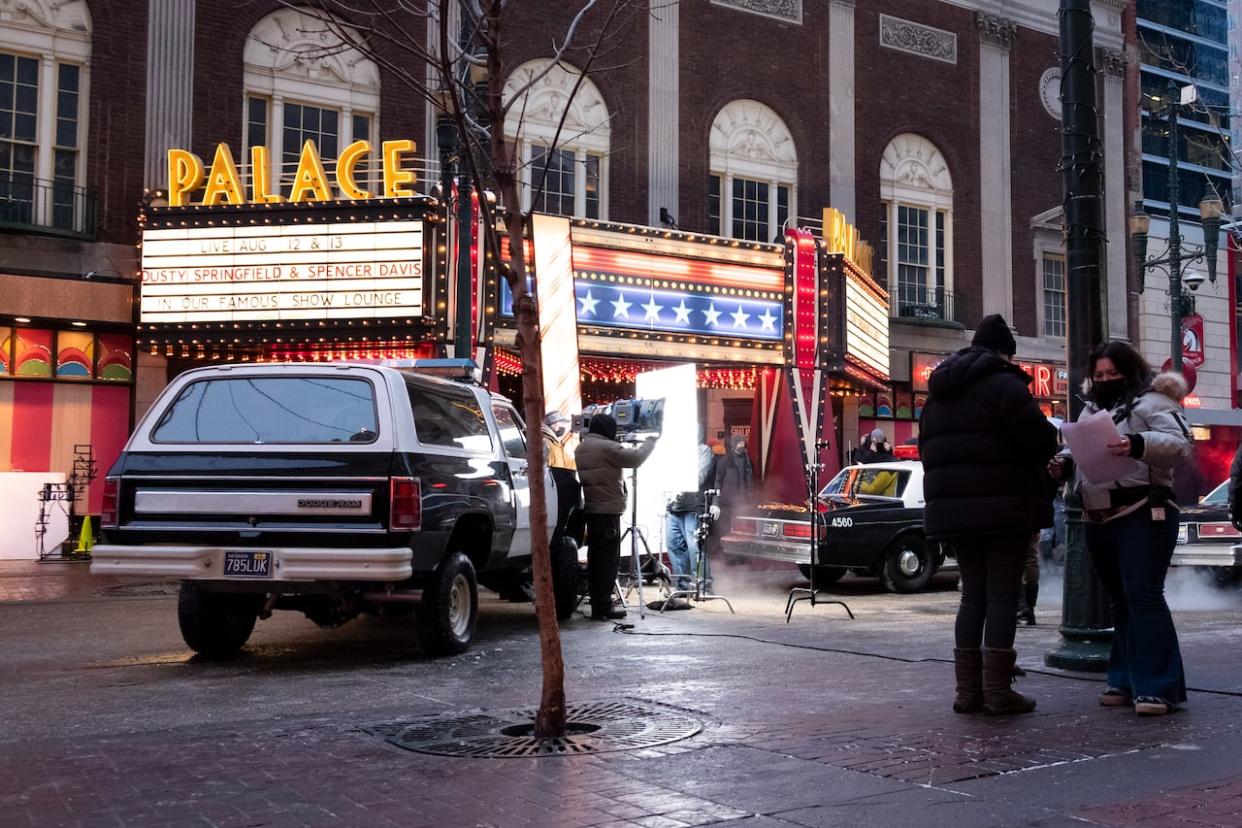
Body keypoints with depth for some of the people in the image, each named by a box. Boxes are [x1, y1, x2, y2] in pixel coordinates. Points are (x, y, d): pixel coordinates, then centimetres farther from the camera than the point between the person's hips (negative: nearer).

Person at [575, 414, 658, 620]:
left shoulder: (581, 448, 15)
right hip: (608, 510, -9)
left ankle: (597, 603, 18)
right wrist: (650, 441, 5)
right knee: (608, 558, -6)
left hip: (590, 509, 9)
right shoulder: (607, 448, -14)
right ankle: (603, 607, -5)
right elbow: (636, 458, -12)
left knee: (595, 556, 13)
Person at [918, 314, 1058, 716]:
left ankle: (968, 689, 10)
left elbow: (928, 450, 18)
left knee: (973, 594, 11)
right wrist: (1050, 447, 8)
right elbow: (1039, 439, -15)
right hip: (1003, 508, -7)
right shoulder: (1004, 385, -9)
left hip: (953, 508, 7)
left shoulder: (938, 394, 17)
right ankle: (997, 689, -4)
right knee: (1003, 595, -2)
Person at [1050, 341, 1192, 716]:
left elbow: (1179, 444, -17)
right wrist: (1064, 463, 3)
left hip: (1143, 515, -8)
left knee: (1144, 596, -13)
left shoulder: (1151, 401, -3)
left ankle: (1158, 688, -11)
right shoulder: (1091, 409, 21)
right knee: (1120, 601, 11)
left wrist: (1138, 445, -34)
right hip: (1099, 522, 8)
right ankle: (1127, 682, 17)